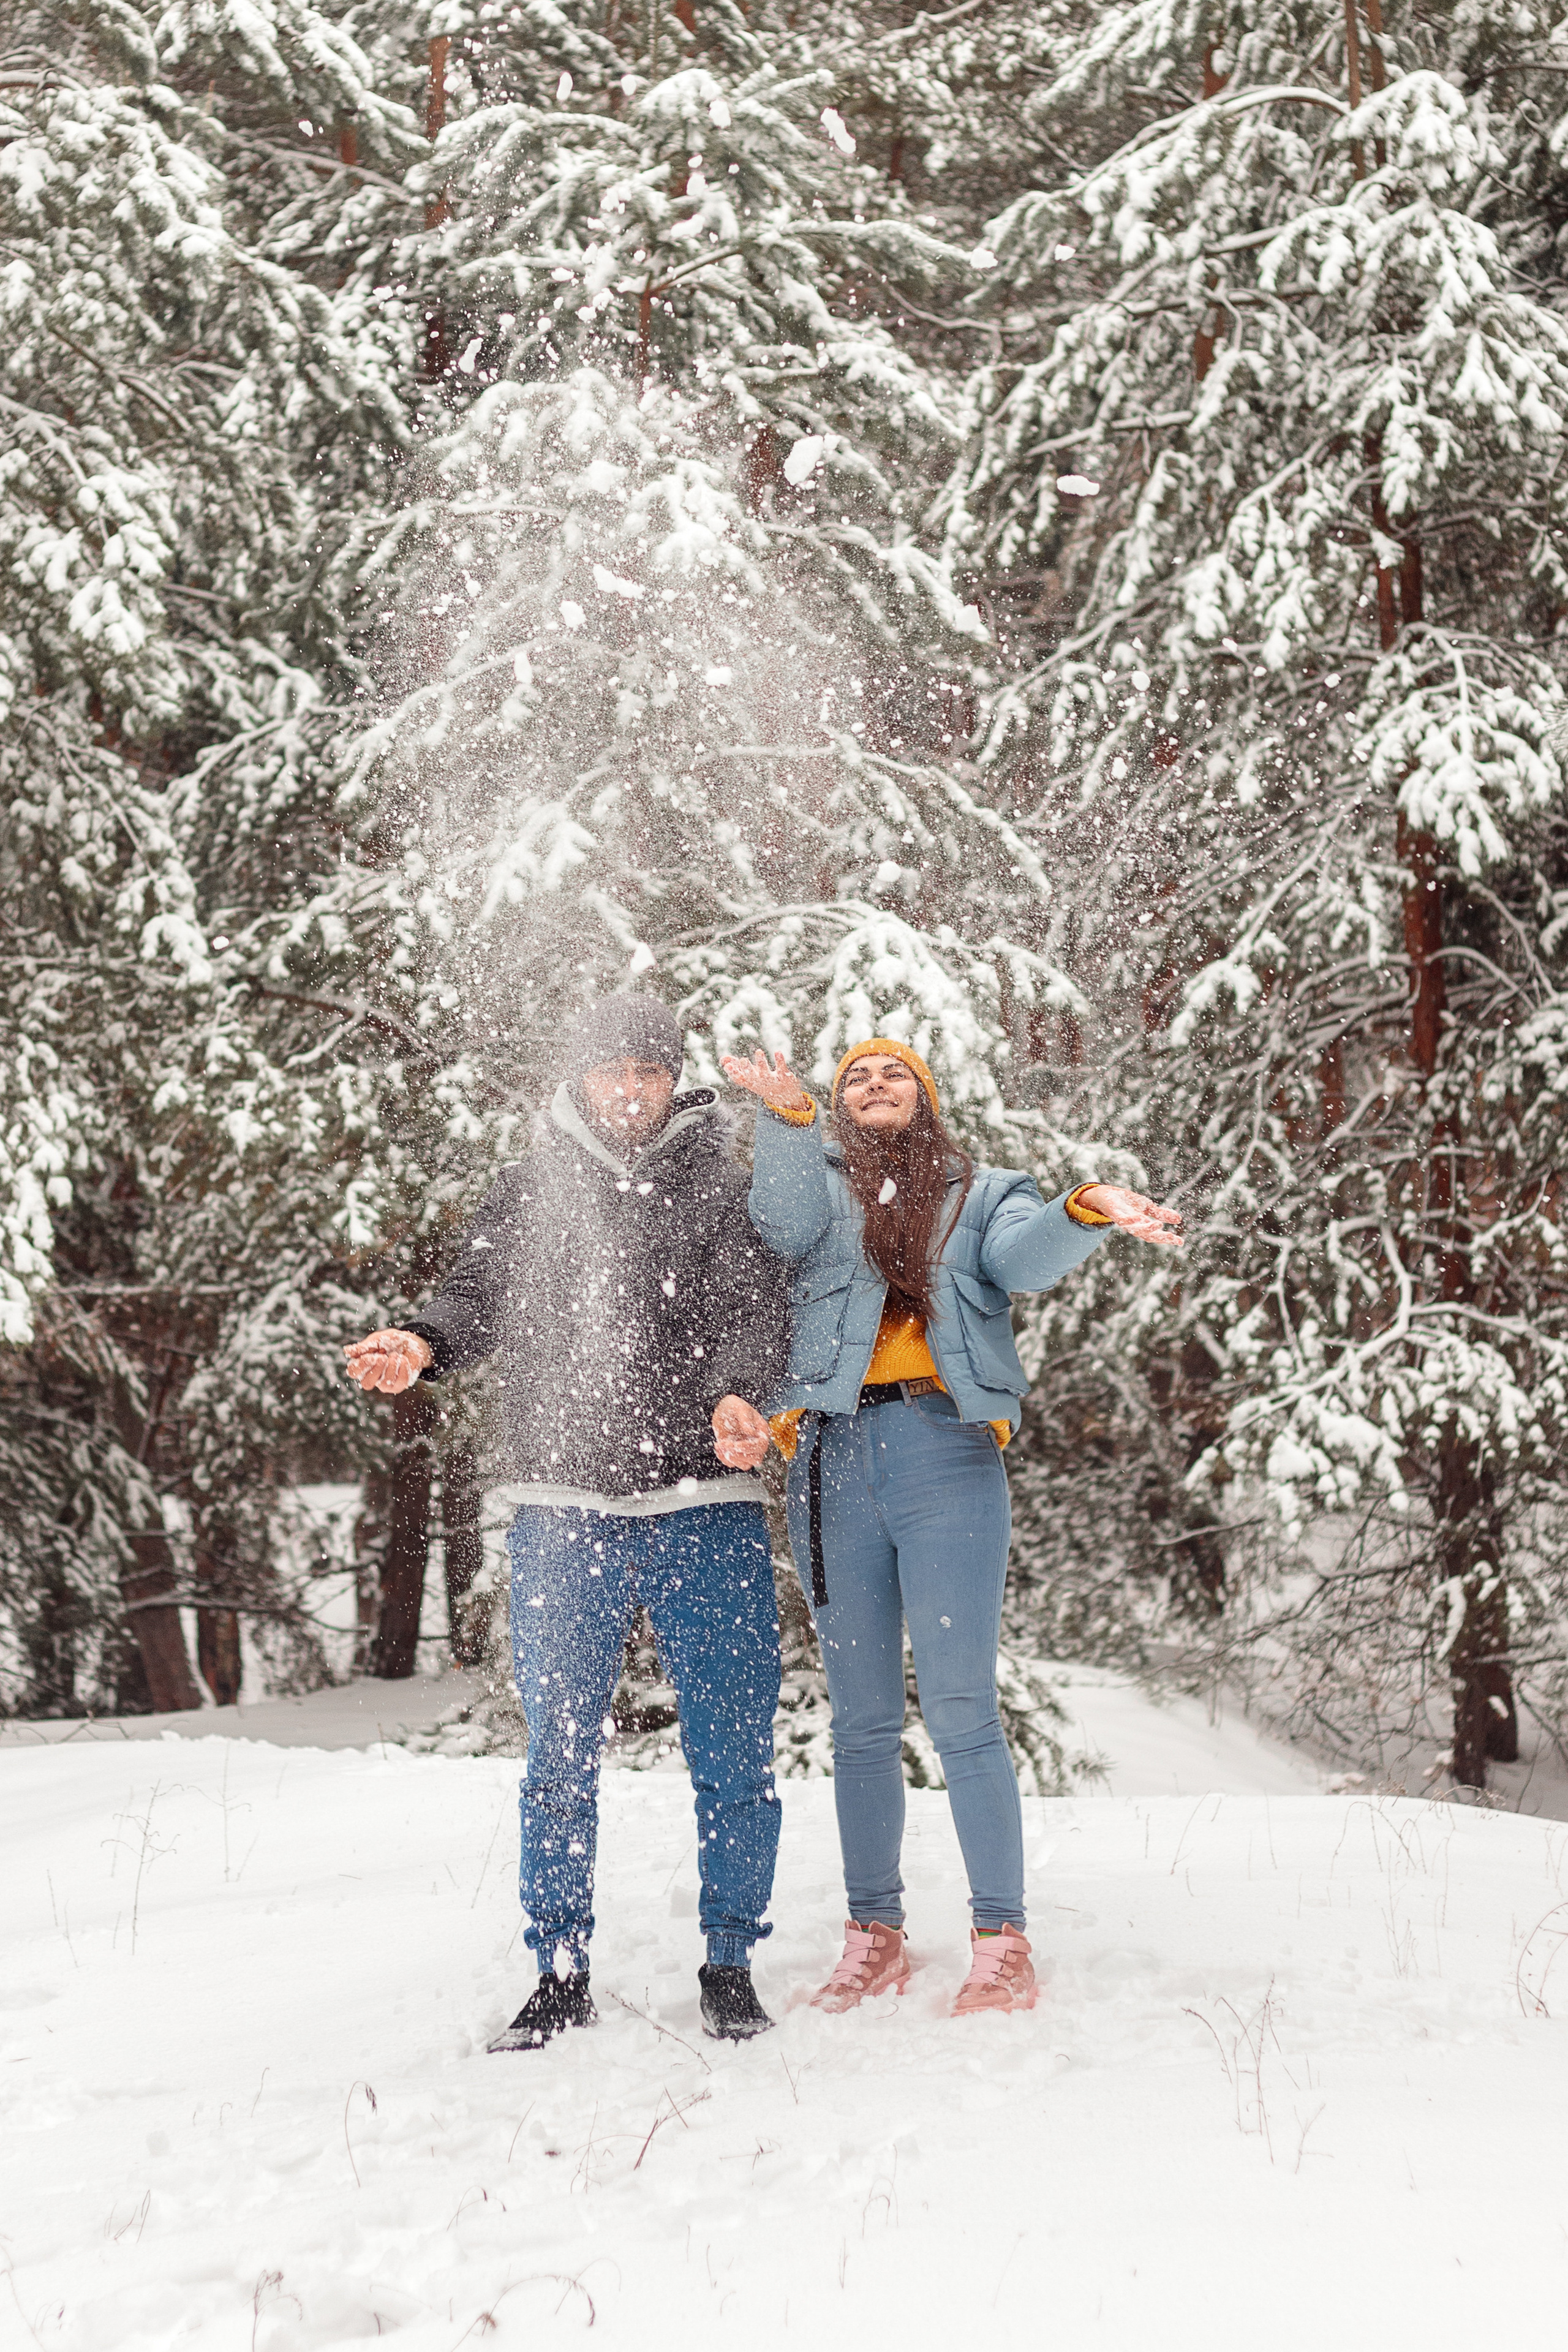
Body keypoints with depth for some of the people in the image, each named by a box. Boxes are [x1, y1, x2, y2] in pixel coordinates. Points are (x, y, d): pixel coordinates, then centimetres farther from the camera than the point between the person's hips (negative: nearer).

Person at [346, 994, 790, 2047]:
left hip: (704, 1503, -1)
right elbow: (480, 1291, 0)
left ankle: (731, 1962, 19)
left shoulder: (723, 1187, 7)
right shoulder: (529, 1188, 11)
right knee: (560, 1752, 5)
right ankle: (563, 1971, 18)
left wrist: (735, 1395, -27)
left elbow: (755, 1310, -6)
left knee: (734, 1753, 3)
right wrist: (424, 1344, -23)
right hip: (563, 1507, 1)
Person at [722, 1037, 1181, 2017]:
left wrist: (1086, 1212, -26)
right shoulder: (821, 1187, 17)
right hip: (836, 1458, 2)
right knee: (862, 1717, 8)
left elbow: (1029, 1257, -4)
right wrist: (791, 1117, -22)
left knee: (962, 1712, -6)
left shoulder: (985, 1193, 16)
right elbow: (784, 1224, -5)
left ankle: (1003, 1944, -2)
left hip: (945, 1455, -2)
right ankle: (875, 1935, 16)